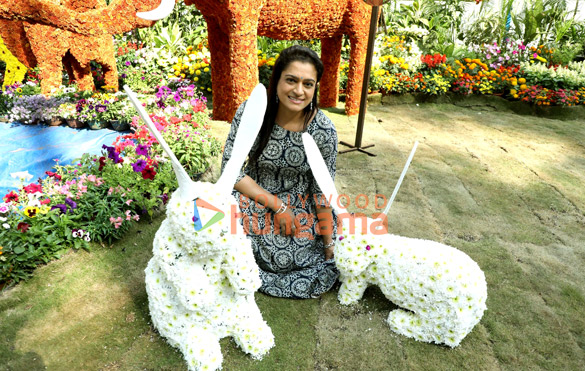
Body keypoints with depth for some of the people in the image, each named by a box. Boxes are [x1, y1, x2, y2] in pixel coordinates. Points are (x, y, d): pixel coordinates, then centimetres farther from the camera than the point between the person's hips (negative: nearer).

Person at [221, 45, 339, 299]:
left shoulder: (324, 131, -17)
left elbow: (322, 192, -8)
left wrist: (330, 243, -6)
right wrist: (277, 206, -18)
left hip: (302, 206, 1)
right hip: (254, 197, 0)